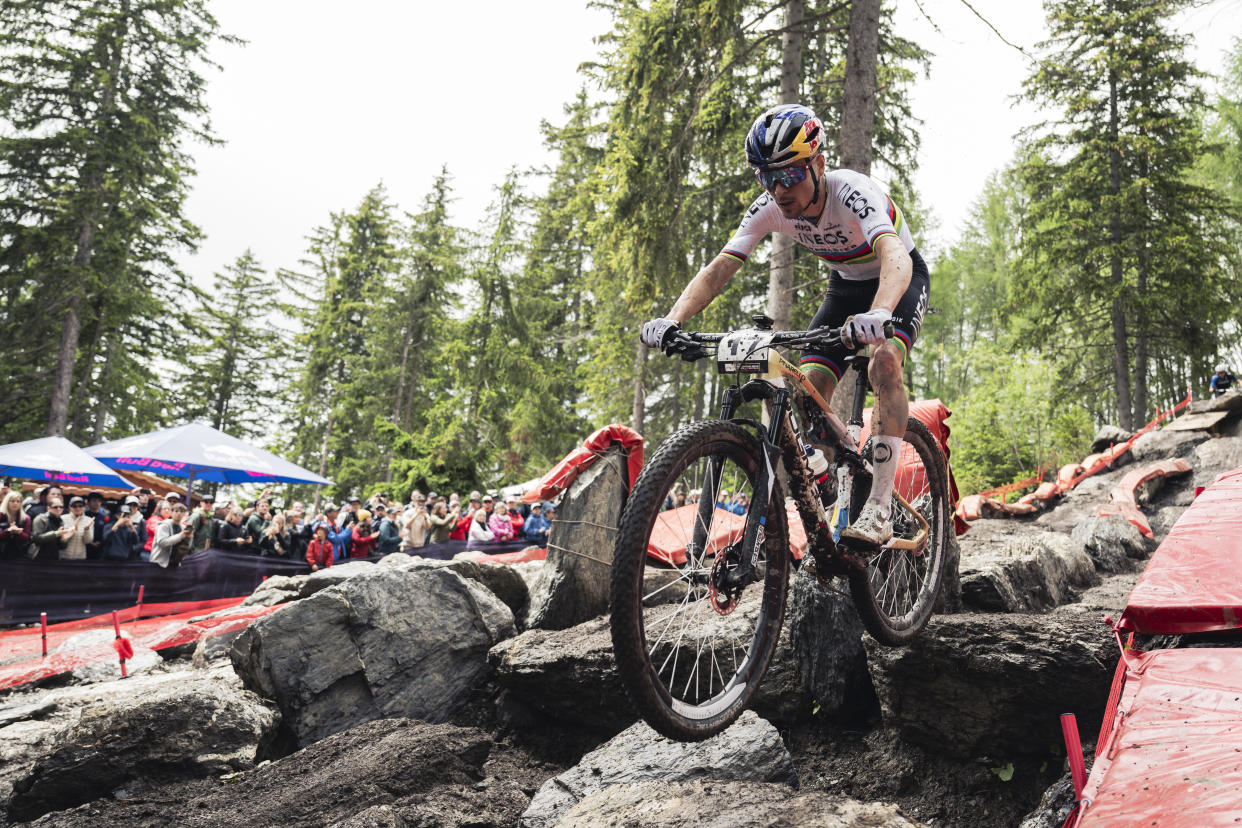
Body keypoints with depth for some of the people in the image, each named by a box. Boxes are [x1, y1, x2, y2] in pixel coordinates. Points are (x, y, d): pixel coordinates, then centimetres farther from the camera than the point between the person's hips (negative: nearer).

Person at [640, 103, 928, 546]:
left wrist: (878, 315, -73)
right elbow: (717, 270, -25)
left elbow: (894, 256, -52)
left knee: (884, 365, -33)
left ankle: (879, 509, -28)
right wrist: (673, 320, -42)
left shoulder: (853, 192, -35)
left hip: (899, 279, -5)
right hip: (846, 284, 5)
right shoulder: (769, 208, -20)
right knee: (810, 389, -11)